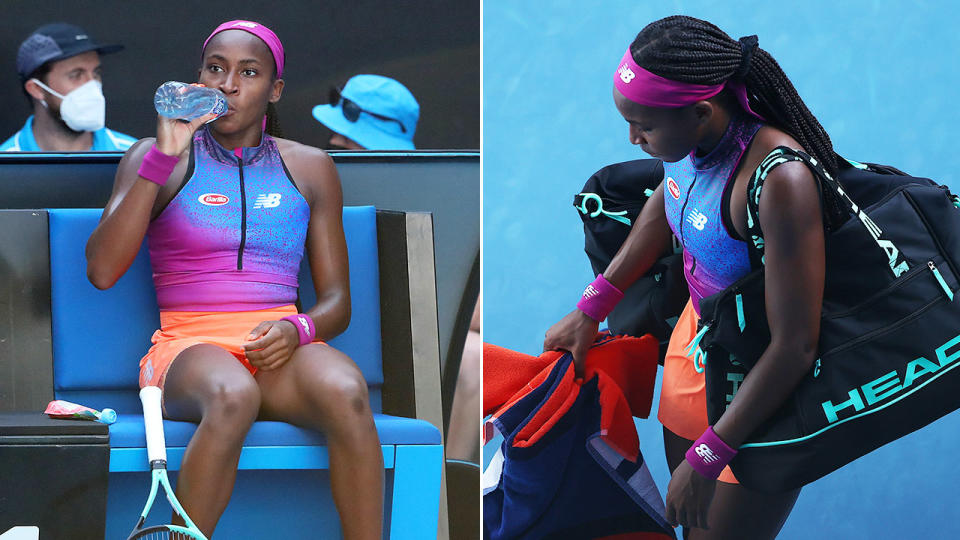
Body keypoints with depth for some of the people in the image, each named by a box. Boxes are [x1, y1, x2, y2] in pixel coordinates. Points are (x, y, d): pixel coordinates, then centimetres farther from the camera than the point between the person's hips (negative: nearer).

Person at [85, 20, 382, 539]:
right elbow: (102, 271, -7)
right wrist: (164, 156, -11)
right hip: (188, 346, -2)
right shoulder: (153, 159, 9)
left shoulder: (309, 168, 17)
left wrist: (296, 330, -9)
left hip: (278, 347, 2)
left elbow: (337, 300, 16)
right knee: (233, 397, -40)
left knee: (346, 392, -35)